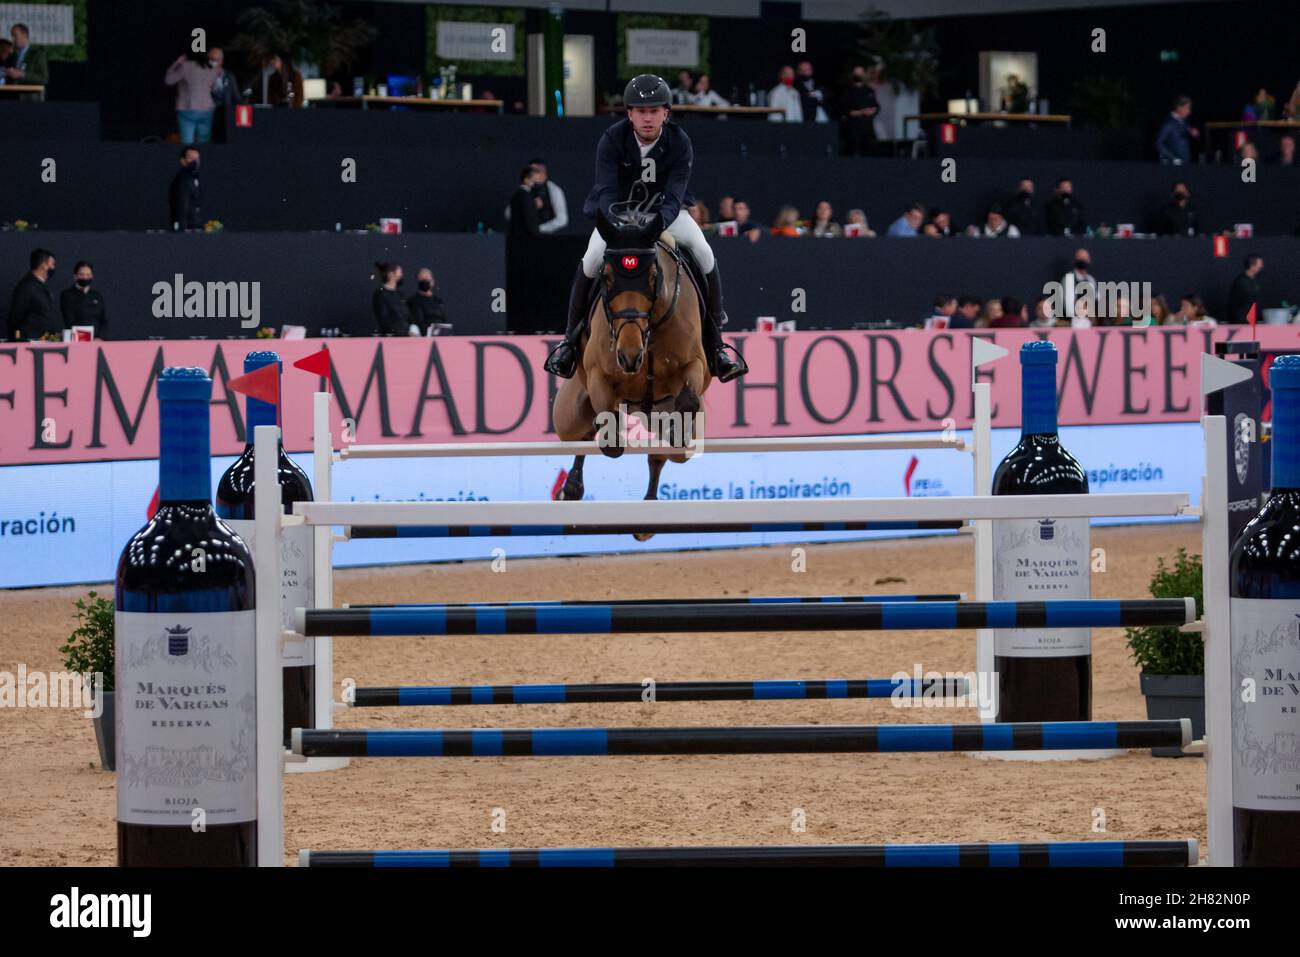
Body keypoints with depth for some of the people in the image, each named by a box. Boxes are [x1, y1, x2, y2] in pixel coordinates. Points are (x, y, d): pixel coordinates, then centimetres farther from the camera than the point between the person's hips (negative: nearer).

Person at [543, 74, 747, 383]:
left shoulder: (680, 143, -19)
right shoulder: (612, 140, -21)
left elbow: (674, 194, -28)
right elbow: (606, 191, -31)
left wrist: (661, 220, -50)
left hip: (665, 212, 1)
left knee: (704, 254, -23)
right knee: (592, 259, -28)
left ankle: (715, 343, -10)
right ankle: (571, 339, -9)